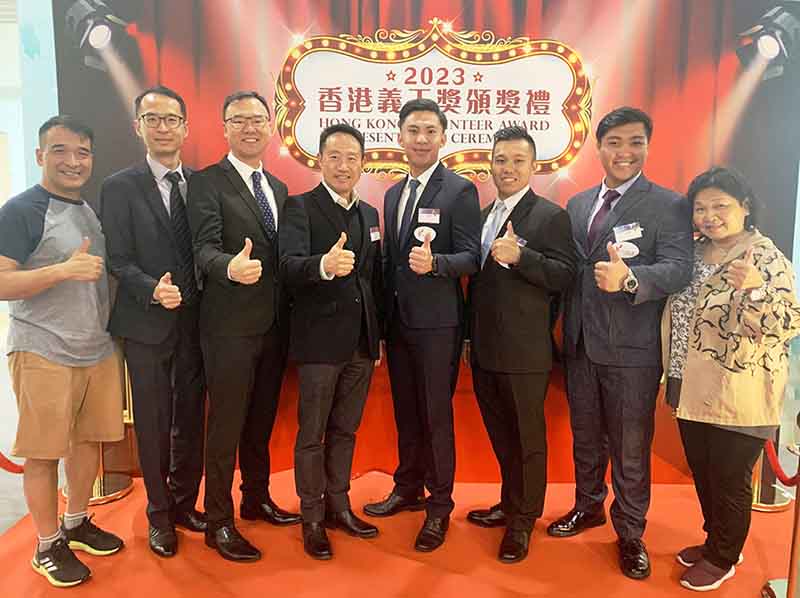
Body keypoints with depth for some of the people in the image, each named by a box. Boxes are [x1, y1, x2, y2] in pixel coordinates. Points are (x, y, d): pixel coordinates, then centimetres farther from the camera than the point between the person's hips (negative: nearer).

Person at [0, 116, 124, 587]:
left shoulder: (93, 212, 12)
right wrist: (64, 269, -26)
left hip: (98, 350, 7)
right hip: (43, 353, -6)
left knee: (89, 439, 15)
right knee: (43, 453, 5)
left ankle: (77, 524, 33)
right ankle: (48, 545, 21)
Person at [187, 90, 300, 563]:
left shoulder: (279, 188, 14)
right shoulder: (207, 182, -7)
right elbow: (205, 248, -19)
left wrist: (288, 313, 4)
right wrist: (230, 267, -41)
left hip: (274, 324, 7)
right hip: (231, 325, -6)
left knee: (262, 422, 19)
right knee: (226, 426, 2)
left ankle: (257, 499, 36)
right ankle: (219, 522, 17)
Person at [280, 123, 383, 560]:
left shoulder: (370, 214, 12)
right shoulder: (300, 207, -7)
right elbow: (289, 265, -24)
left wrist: (378, 336, 14)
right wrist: (323, 265, -45)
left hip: (362, 342, 6)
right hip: (320, 340, -6)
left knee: (345, 430, 17)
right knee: (312, 434, 6)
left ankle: (338, 505, 33)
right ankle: (312, 518, 22)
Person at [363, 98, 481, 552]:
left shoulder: (459, 191, -8)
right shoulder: (394, 193, 14)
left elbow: (471, 257, -12)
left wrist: (433, 262, -31)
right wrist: (385, 313, 10)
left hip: (437, 322, -6)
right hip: (398, 319, 7)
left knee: (436, 415, 2)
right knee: (406, 412, 17)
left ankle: (440, 506, 18)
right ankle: (408, 490, 33)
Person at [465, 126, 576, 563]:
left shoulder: (551, 216, -7)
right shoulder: (483, 217, 14)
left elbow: (564, 276, -16)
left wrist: (519, 256, -28)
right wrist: (471, 335, 14)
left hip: (524, 351, -7)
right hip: (484, 349, 7)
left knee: (527, 437, 7)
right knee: (501, 435, 19)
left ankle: (523, 521, 23)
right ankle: (510, 504, 38)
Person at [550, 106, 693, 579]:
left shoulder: (669, 206, -7)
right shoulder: (578, 204, 10)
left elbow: (679, 268, -20)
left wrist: (629, 278, -39)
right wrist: (565, 329, 1)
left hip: (631, 349, -5)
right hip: (580, 344, 5)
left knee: (630, 448, 8)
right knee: (585, 437, 21)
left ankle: (630, 533, 28)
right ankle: (589, 505, 43)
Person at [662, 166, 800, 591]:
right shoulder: (694, 253, 6)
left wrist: (755, 288, -37)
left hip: (737, 399, -6)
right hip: (693, 393, 6)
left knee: (729, 482, 11)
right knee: (702, 474, 20)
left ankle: (723, 558, 32)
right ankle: (715, 541, 42)